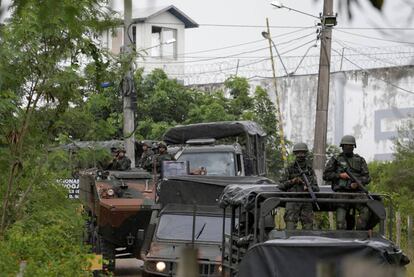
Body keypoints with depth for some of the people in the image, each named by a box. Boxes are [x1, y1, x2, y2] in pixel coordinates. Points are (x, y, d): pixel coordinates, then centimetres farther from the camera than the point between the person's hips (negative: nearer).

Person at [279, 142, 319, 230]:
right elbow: (281, 186, 5)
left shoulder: (310, 170, 13)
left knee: (308, 229, 1)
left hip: (307, 203, 2)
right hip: (292, 202, -2)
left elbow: (316, 188, 9)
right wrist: (292, 181, -10)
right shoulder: (289, 169, 7)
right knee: (291, 227, -11)